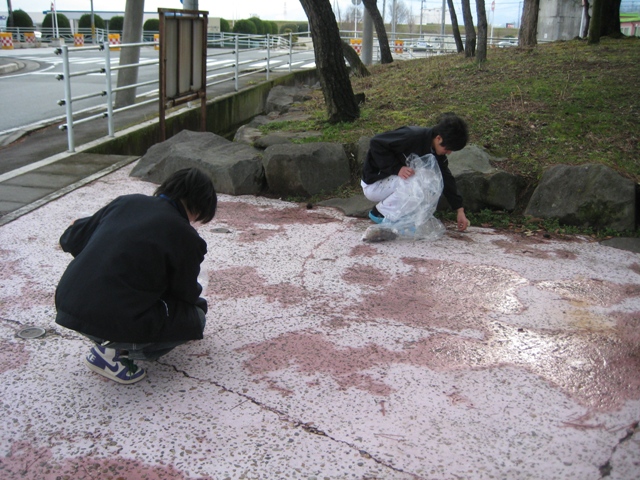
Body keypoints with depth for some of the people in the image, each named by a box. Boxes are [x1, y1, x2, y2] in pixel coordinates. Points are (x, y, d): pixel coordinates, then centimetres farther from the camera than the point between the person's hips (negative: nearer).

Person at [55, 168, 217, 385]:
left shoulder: (126, 202, 8)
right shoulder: (184, 236, -7)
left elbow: (70, 240, 14)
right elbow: (186, 295, 6)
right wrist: (195, 290, 29)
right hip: (115, 323, -7)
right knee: (195, 317, 12)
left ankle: (111, 343, 13)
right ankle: (117, 352, 0)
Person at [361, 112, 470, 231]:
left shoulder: (437, 154, -3)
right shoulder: (412, 136, -27)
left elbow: (447, 179, 3)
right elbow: (376, 143, -26)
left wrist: (460, 210, -2)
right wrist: (397, 168, -31)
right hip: (373, 184, -8)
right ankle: (381, 212, -12)